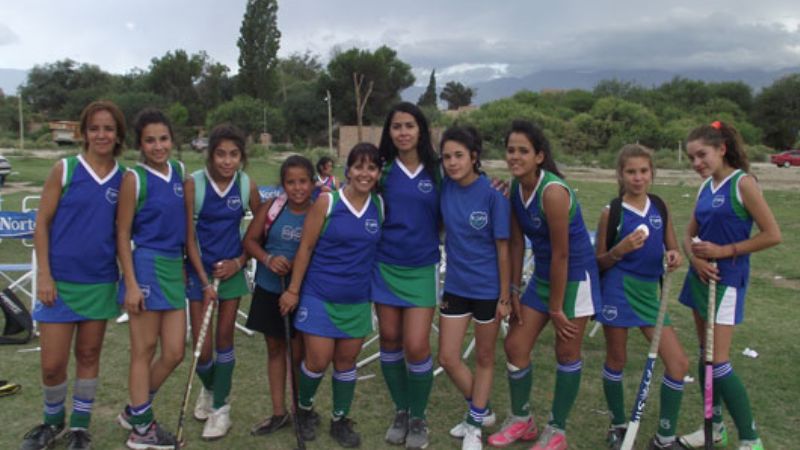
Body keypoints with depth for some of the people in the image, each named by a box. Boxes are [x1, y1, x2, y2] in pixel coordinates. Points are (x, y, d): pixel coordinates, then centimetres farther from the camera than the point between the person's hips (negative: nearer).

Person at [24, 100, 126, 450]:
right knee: (53, 364, 3)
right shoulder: (64, 169, -6)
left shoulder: (123, 178, 1)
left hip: (100, 282, 2)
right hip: (61, 280, -2)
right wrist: (43, 274, -9)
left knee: (89, 355, 13)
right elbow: (42, 223, -4)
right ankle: (53, 421, 30)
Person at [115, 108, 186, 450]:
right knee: (144, 352, 4)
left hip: (174, 268, 6)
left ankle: (135, 411, 30)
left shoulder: (179, 171, 9)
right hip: (146, 266, -6)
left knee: (174, 354, 9)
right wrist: (130, 284, -14)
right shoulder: (134, 178, -9)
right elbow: (122, 235, -9)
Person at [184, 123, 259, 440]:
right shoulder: (194, 183, -14)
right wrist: (205, 281, -14)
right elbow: (189, 236, -12)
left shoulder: (247, 185, -8)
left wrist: (240, 261, -7)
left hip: (231, 270, 1)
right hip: (200, 271, -1)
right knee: (202, 347, 1)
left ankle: (220, 408, 19)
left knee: (224, 339, 4)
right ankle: (209, 389, 34)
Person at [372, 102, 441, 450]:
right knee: (390, 340, 9)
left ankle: (419, 418, 16)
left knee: (416, 346, -7)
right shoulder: (383, 170, 1)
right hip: (385, 267, 2)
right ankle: (400, 412, 28)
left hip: (422, 269, -2)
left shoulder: (437, 171, -2)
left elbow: (447, 219, 3)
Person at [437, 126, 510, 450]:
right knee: (447, 359, 9)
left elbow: (503, 247, -11)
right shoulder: (444, 188, -5)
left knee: (484, 358, 13)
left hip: (488, 289, -4)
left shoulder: (492, 193, -16)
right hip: (455, 287, 4)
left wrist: (504, 297, -9)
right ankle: (479, 408, 34)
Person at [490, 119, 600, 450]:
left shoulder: (553, 191, -26)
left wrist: (556, 307, -16)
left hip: (574, 276, -7)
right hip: (542, 275, 7)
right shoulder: (514, 188, -4)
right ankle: (521, 420, 27)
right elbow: (517, 242, 3)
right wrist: (513, 291, 3)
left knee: (567, 353, 6)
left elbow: (561, 254, -22)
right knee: (515, 345, 8)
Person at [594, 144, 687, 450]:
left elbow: (672, 250, 12)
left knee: (679, 363, 0)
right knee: (616, 360, 8)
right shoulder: (611, 213, -7)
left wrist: (674, 257, -11)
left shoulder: (660, 207, 4)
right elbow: (599, 262, -3)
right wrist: (620, 249, -22)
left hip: (649, 291, 4)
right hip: (618, 290, -4)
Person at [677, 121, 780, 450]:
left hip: (728, 279, -7)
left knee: (718, 361, -7)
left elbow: (772, 235, -15)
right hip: (701, 276, 7)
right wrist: (695, 259, -7)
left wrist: (724, 251, -16)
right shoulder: (705, 187, 8)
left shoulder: (742, 183, -12)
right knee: (705, 356, 13)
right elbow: (689, 235, 13)